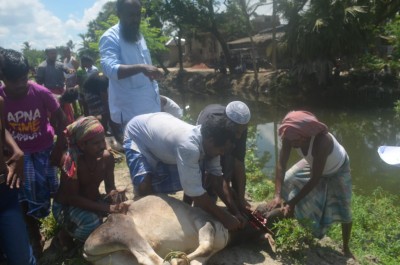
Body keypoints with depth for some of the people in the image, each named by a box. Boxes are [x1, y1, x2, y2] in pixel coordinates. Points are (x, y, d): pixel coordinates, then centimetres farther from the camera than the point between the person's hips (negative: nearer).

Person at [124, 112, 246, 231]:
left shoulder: (207, 142, -19)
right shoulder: (188, 146, -44)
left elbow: (216, 178, -10)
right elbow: (195, 192, -39)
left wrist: (235, 211, -14)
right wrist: (224, 218, -30)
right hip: (138, 135, -6)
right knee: (145, 186, -27)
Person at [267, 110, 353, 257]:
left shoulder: (321, 142, -46)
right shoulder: (292, 136, -32)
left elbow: (315, 179, -39)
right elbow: (281, 164, -29)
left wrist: (293, 202, -37)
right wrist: (277, 195, -39)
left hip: (337, 170, -5)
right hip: (314, 163, 5)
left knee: (343, 210, -2)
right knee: (287, 181, -4)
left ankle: (346, 249, 20)